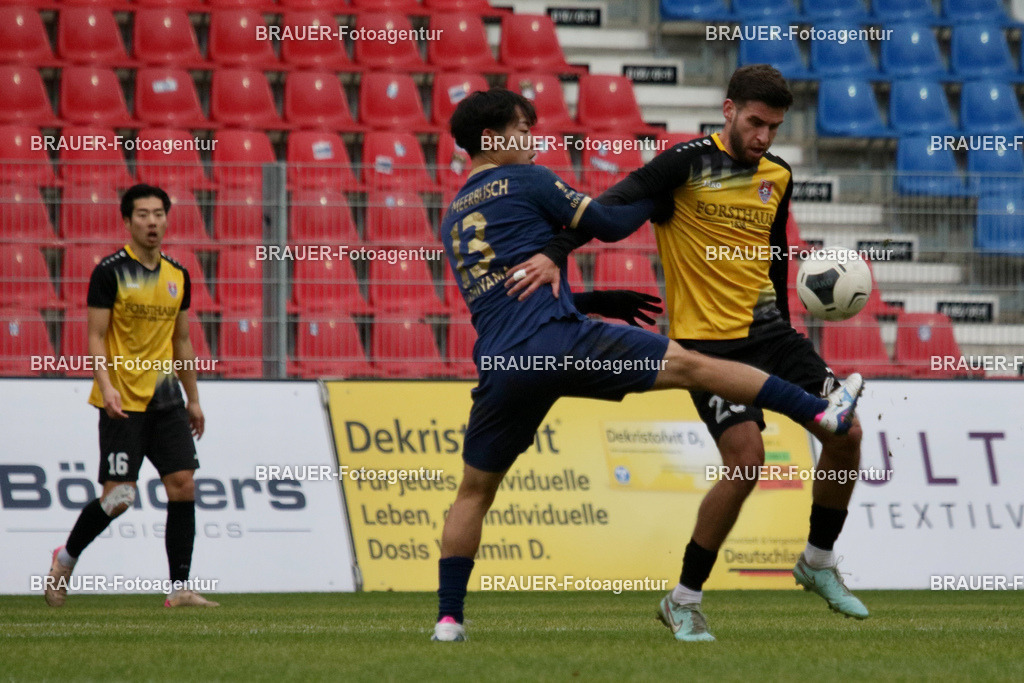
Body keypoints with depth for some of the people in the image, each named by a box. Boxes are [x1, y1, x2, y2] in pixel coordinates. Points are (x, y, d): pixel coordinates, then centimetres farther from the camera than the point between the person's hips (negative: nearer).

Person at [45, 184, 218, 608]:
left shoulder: (177, 276, 11)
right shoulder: (110, 272, -6)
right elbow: (95, 337, -8)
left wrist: (193, 399, 19)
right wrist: (106, 386, -21)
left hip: (165, 399, 6)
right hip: (122, 401, -6)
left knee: (183, 486, -5)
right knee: (119, 496, -8)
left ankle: (180, 588, -1)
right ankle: (66, 558, 17)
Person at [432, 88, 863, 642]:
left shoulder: (452, 218, 26)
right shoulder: (524, 181, 5)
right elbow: (609, 224, 6)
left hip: (499, 366, 6)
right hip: (558, 341, -6)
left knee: (474, 491, 15)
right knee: (688, 365, -2)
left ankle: (448, 619, 9)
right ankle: (822, 412, -6)